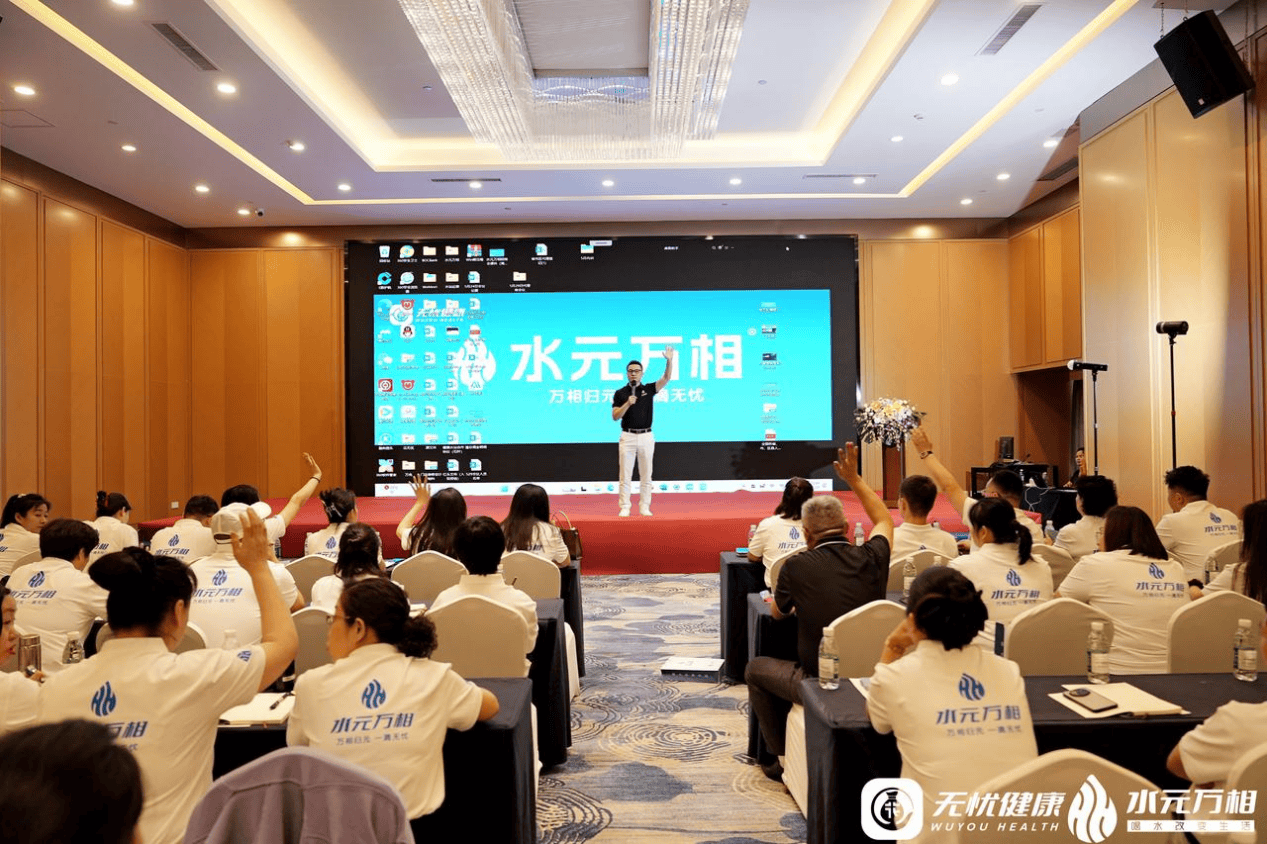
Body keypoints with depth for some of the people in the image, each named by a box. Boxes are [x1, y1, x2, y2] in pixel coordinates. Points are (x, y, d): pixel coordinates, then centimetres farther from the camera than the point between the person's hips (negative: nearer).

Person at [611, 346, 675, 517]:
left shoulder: (649, 389, 7)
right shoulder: (620, 393, 3)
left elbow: (666, 378, -5)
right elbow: (615, 417, -3)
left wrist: (669, 360, -20)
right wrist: (628, 403, -17)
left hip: (646, 437, 1)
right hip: (627, 436, -1)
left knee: (646, 475, 6)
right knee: (625, 475, 0)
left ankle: (644, 507, 13)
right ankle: (624, 507, 4)